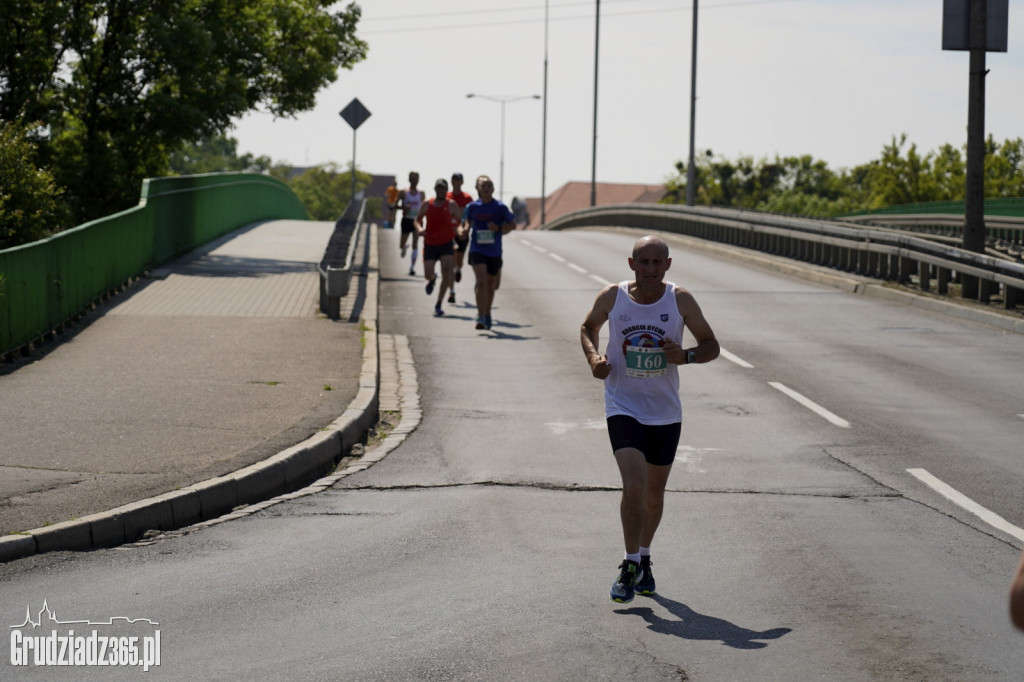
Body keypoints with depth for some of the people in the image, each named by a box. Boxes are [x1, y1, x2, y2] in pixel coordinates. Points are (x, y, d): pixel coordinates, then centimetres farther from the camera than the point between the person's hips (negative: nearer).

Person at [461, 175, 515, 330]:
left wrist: (498, 228, -15)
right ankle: (481, 317, -21)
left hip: (494, 252, 1)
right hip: (477, 250, -1)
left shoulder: (500, 207, -4)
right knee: (481, 282, -18)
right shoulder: (472, 207, 2)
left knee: (490, 284, 15)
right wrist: (466, 229, -1)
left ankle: (487, 314, 37)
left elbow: (512, 225, 2)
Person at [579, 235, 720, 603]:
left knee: (654, 493, 15)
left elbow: (711, 345, 2)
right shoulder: (612, 297, -6)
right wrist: (593, 356, -6)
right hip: (623, 408, -2)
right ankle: (631, 565, -4)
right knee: (633, 486, -18)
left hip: (665, 413, 2)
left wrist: (685, 355, -19)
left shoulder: (680, 300, -6)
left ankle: (644, 559, 37)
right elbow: (589, 327, 15)